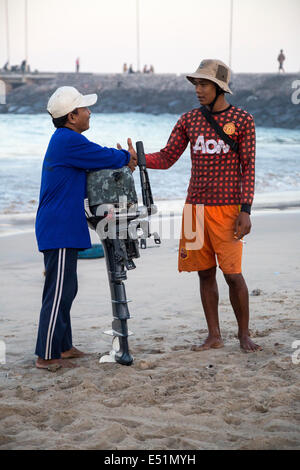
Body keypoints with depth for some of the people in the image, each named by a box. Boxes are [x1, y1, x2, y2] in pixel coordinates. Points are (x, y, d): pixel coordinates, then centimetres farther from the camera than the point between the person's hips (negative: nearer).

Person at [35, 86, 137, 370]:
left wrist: (120, 159, 6)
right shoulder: (69, 140, -15)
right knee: (58, 292, -8)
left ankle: (62, 346, 25)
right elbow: (105, 157, -11)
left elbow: (95, 161, 23)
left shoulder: (64, 140, 18)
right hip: (60, 229, -11)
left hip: (62, 227, 11)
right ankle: (46, 355, -5)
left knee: (65, 290, 16)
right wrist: (126, 158, 9)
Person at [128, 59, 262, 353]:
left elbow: (248, 168, -4)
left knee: (232, 273, -8)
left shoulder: (243, 120, -2)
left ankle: (244, 334, 9)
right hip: (196, 207, 4)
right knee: (205, 273, 6)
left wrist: (246, 211, -11)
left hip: (227, 209, -4)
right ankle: (214, 336, 16)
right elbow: (166, 159, 9)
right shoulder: (189, 120, 9)